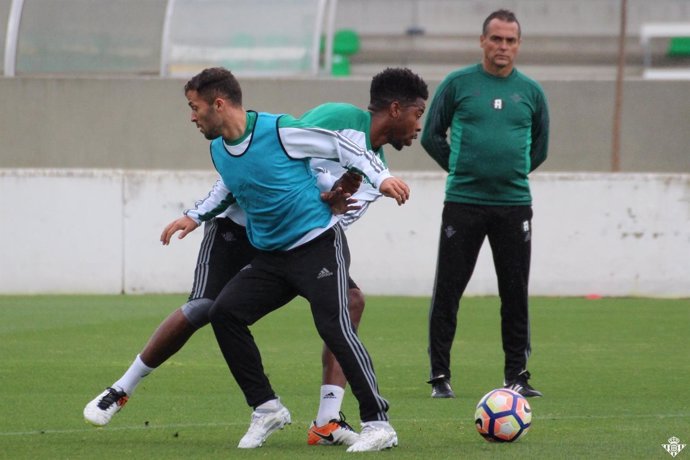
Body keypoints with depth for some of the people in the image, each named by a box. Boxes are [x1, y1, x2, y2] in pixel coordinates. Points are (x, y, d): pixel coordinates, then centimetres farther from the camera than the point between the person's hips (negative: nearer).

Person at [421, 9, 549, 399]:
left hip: (514, 203, 2)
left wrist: (513, 173, 11)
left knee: (516, 294, 4)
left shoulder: (531, 92, 7)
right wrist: (460, 168, 5)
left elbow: (540, 147, 19)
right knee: (447, 291, -1)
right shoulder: (458, 84, 1)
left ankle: (517, 375, 12)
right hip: (463, 204, -2)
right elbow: (432, 136, 7)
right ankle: (440, 377, 6)